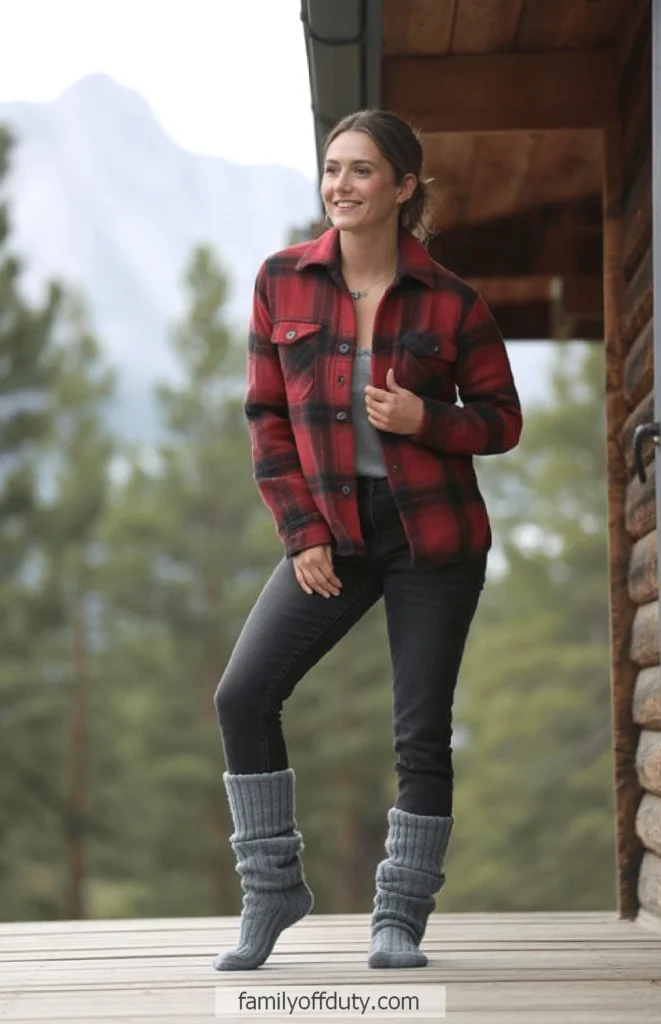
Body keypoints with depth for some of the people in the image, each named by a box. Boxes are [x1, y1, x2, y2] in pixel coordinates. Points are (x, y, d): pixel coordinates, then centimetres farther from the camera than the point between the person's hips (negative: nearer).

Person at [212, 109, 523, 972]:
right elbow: (267, 417, 3)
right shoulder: (283, 282, 0)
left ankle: (401, 917, 15)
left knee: (422, 728, 1)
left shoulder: (450, 302, -5)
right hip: (333, 533, 2)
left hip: (434, 535, -2)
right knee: (243, 696, -8)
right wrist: (301, 533, -5)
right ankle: (272, 891, 7)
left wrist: (426, 420, -18)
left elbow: (503, 420, 2)